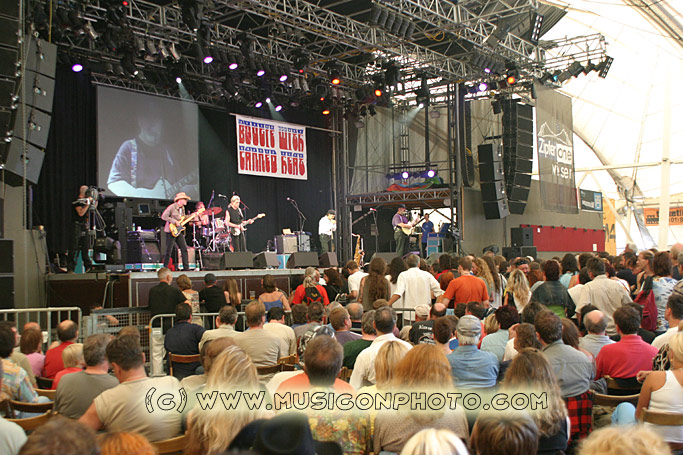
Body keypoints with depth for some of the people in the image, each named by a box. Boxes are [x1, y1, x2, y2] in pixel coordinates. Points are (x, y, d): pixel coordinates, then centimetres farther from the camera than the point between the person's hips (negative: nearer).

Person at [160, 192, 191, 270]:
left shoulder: (182, 208, 13)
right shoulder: (172, 207, -13)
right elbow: (164, 216, -18)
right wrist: (175, 222, -21)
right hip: (171, 231, -8)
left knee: (184, 249, 3)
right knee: (169, 251, -3)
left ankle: (186, 267, 7)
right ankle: (165, 268, 9)